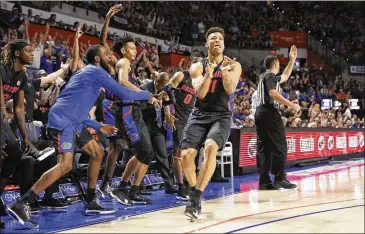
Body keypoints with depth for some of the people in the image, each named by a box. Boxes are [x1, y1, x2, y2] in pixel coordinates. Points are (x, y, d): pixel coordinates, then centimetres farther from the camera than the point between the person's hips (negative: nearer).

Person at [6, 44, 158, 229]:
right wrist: (148, 95, 13)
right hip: (62, 120, -11)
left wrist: (99, 127, 31)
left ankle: (90, 203, 19)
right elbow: (124, 94, -4)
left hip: (71, 121, 11)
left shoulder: (86, 74, 29)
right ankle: (19, 205, -26)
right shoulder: (97, 71, 0)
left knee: (97, 152, 18)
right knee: (65, 165, -22)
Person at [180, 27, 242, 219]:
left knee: (210, 148, -30)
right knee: (186, 154, -15)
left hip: (221, 116, -2)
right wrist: (208, 74, -24)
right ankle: (196, 193, 12)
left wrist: (225, 71, -25)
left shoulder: (233, 65, 4)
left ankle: (195, 197, -27)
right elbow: (200, 93, -9)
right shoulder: (198, 67, 5)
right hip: (199, 115, 2)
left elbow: (230, 90, -10)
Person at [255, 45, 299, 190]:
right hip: (269, 112, -10)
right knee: (279, 147, -6)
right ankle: (279, 179, -8)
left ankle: (264, 181, 4)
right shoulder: (270, 75, -6)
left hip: (260, 112, 10)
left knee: (264, 147, 6)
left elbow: (285, 76, 37)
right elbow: (273, 93, -21)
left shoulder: (265, 76, 23)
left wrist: (292, 59, 36)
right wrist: (291, 105, -21)